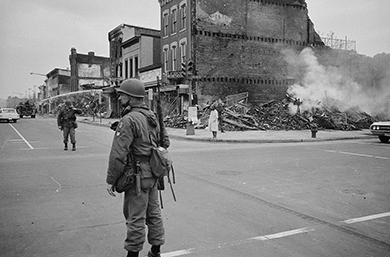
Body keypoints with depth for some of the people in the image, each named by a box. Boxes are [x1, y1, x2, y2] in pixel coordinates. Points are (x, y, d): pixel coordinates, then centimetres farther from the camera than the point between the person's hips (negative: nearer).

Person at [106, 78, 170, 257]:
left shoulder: (129, 120, -19)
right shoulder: (152, 116, 8)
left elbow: (118, 154, -22)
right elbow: (165, 141, 17)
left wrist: (110, 180, -14)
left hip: (138, 175, -8)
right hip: (153, 173, 9)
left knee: (135, 217, 3)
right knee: (153, 212, 17)